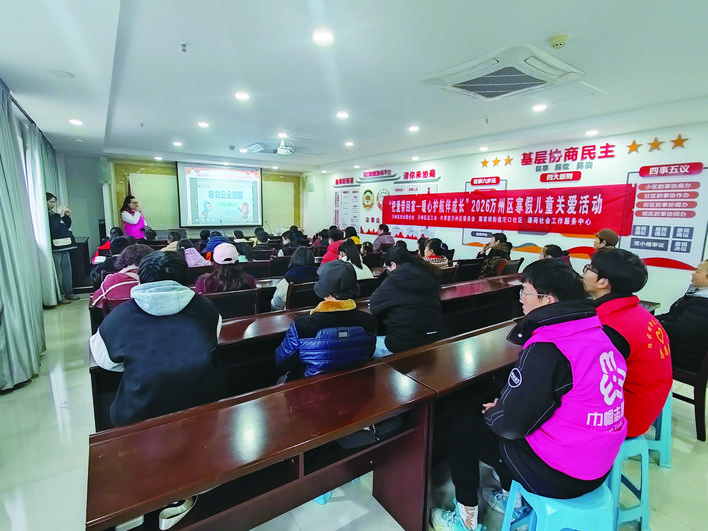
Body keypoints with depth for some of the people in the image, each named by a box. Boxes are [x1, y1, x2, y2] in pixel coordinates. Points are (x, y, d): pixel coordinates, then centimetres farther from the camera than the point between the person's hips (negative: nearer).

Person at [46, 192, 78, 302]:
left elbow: (66, 226, 20)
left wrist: (67, 216, 7)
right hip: (55, 248, -9)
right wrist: (57, 215, -18)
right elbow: (52, 229, -22)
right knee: (58, 273, -4)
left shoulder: (54, 214, 15)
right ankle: (59, 296, 4)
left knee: (67, 270, 13)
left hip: (64, 246, 9)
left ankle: (68, 293, 23)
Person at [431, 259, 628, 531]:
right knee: (499, 406, 24)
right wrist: (502, 406, 7)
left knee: (463, 425, 8)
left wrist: (492, 413, 0)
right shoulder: (597, 332, -1)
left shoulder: (546, 351, -27)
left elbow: (511, 424, -21)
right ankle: (513, 499, 36)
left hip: (559, 476, -7)